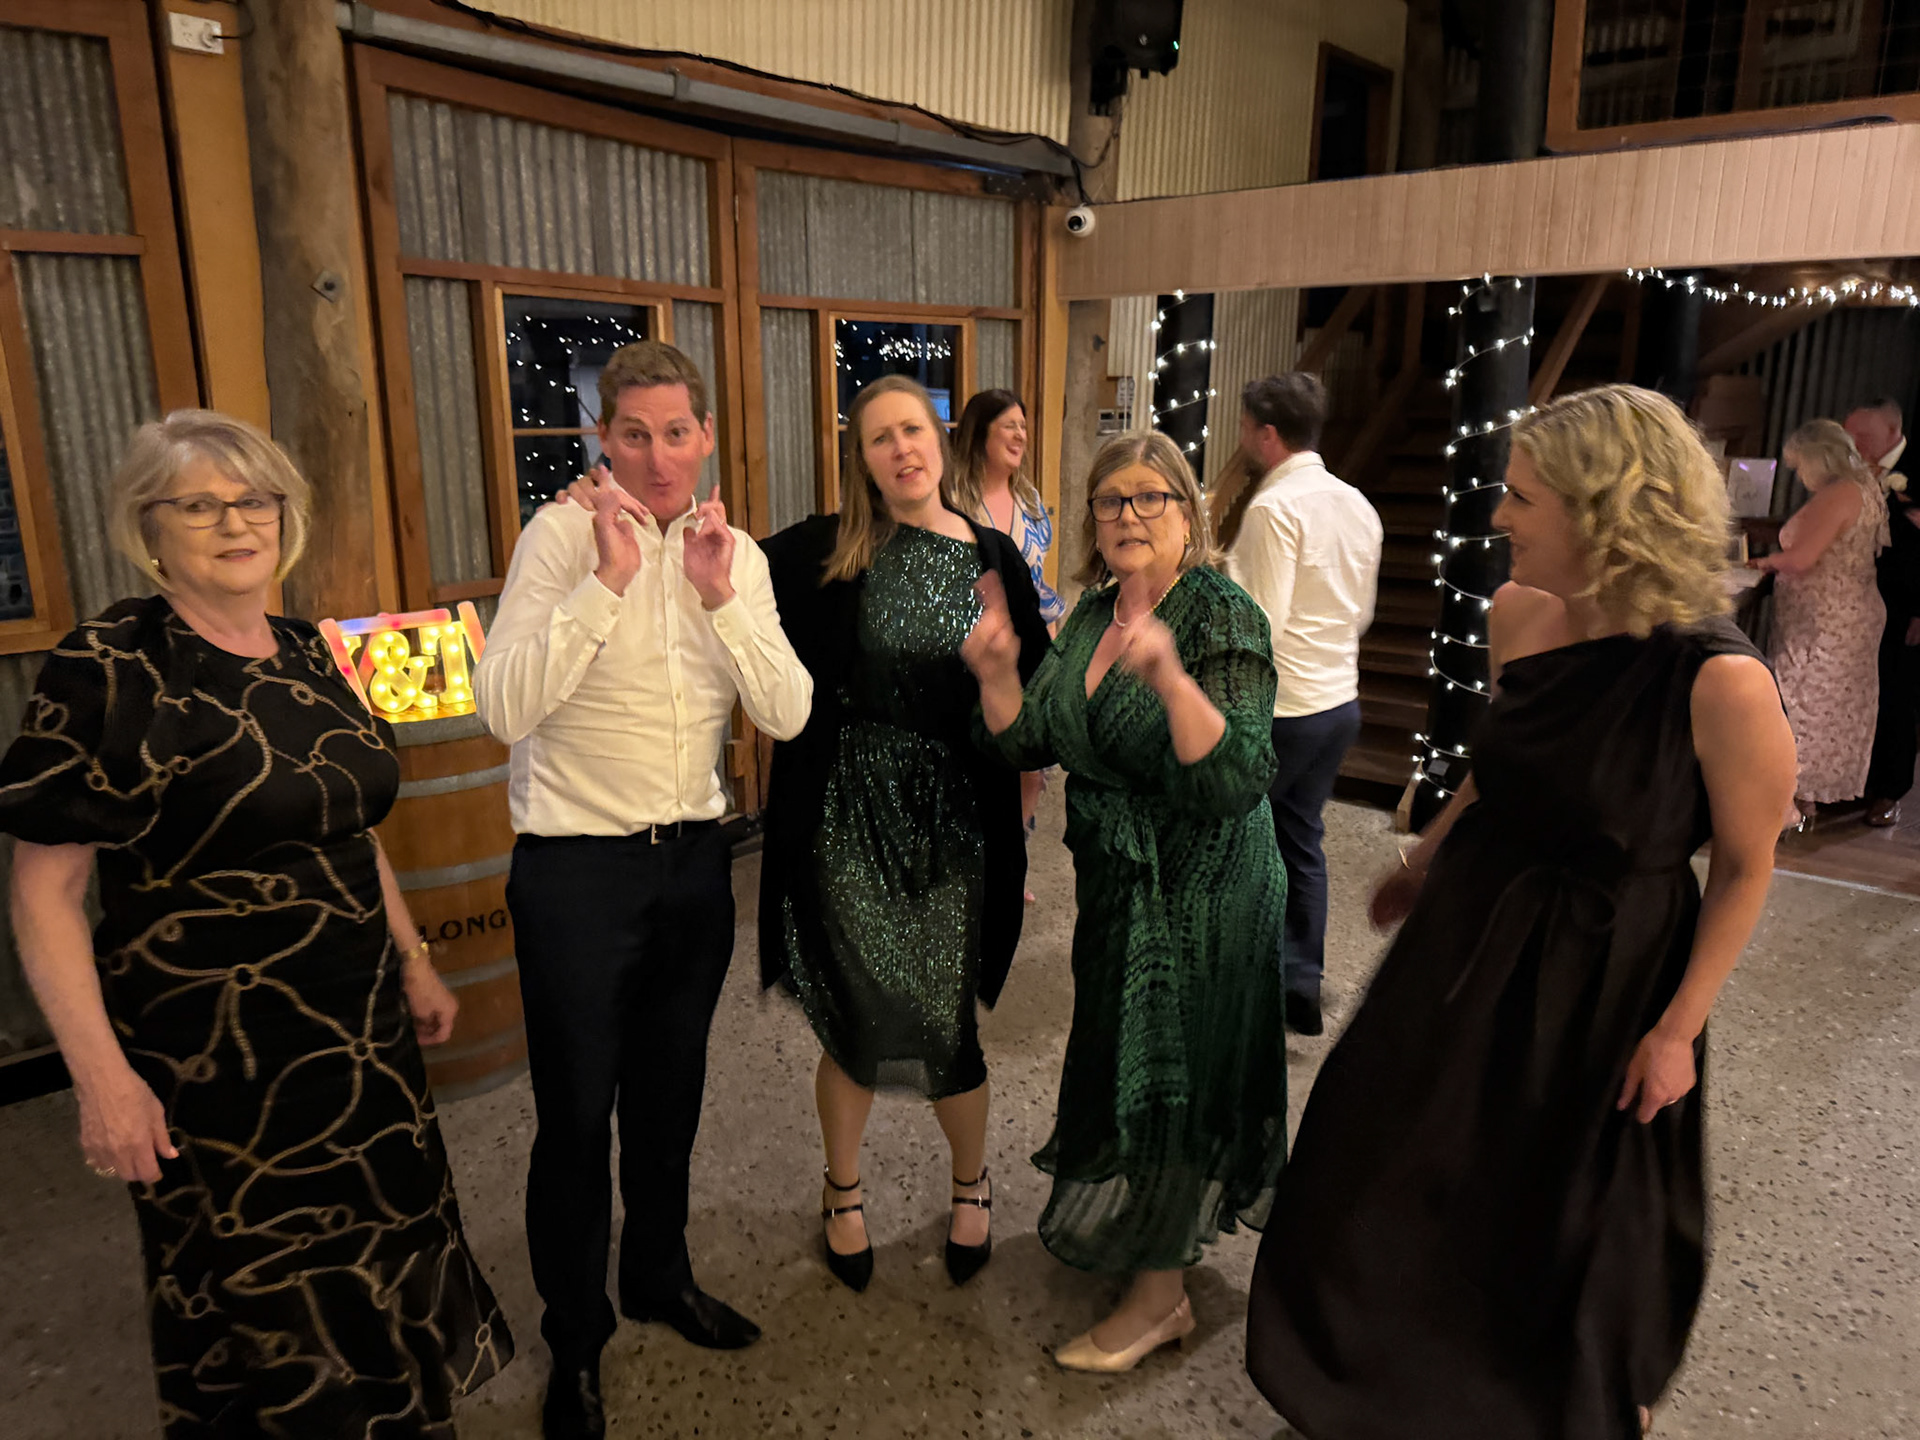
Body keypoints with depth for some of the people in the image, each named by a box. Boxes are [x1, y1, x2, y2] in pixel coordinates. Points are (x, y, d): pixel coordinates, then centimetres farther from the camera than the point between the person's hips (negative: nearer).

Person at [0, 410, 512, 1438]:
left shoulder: (304, 654, 5)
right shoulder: (106, 670, -14)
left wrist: (414, 963, 16)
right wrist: (102, 1076, -17)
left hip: (362, 1033, 6)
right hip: (214, 1067, -6)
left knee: (384, 1270, 20)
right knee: (262, 1308, 13)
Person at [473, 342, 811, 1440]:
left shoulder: (737, 552, 3)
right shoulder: (562, 534, -10)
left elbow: (788, 713, -7)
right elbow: (505, 707, -21)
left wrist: (720, 596, -18)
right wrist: (606, 580, -26)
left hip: (694, 857, 4)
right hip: (577, 866, -4)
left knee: (670, 1095, 21)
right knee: (576, 1114, 9)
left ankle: (661, 1277, 45)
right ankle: (576, 1341, 32)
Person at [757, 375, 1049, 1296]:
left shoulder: (992, 558, 3)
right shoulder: (823, 552, -2)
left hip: (951, 819, 1)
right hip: (848, 815, -1)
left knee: (943, 1020, 7)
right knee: (856, 1018, 8)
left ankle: (971, 1182, 38)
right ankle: (843, 1193, 37)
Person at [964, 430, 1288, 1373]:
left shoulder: (1222, 618, -19)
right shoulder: (1091, 616, 3)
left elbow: (1238, 781, -29)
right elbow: (1031, 742, 5)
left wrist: (1172, 678, -42)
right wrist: (996, 674, -13)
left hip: (1200, 895, -7)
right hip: (1114, 881, 7)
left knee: (1168, 1075, 6)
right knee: (1123, 1058, 22)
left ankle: (1158, 1295, 26)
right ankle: (1149, 1236, 47)